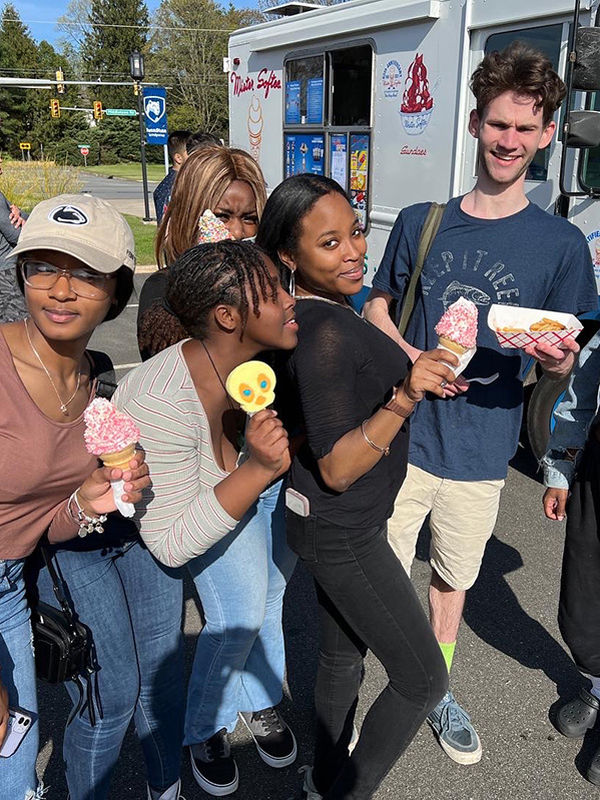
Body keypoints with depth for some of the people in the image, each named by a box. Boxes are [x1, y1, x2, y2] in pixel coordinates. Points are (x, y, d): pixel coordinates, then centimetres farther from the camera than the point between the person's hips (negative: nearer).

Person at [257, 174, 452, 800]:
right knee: (423, 679, 7)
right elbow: (337, 470, -26)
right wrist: (404, 398, -36)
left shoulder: (306, 315, 1)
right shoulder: (329, 334, -28)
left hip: (331, 521, 9)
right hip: (343, 532, -9)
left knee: (342, 655, 24)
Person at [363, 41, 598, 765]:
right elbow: (375, 309, 7)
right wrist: (415, 360, -12)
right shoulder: (421, 222, 0)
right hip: (401, 437, 0)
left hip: (480, 452, 1)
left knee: (452, 576, 19)